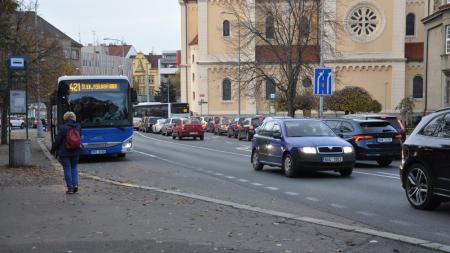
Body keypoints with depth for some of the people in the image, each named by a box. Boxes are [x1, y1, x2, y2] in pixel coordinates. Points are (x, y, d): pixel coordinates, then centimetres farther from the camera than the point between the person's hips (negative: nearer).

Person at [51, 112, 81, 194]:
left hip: (65, 152, -4)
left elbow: (57, 140, -9)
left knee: (67, 169, 3)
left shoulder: (63, 128, -14)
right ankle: (75, 184, 2)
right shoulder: (78, 127, -2)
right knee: (74, 168, 17)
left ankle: (70, 188, 3)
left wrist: (53, 149, 4)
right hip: (76, 152, 4)